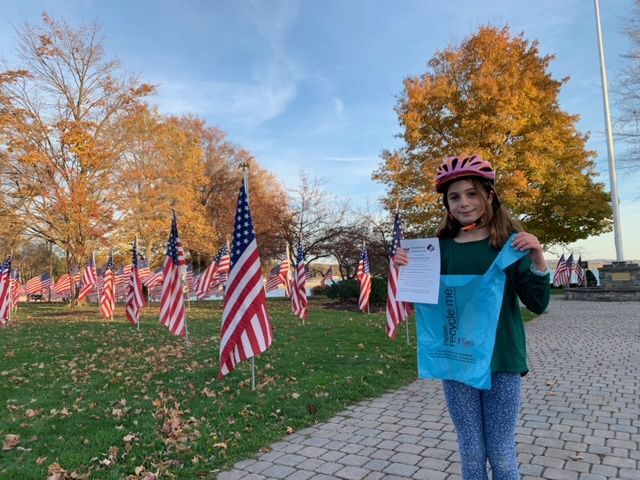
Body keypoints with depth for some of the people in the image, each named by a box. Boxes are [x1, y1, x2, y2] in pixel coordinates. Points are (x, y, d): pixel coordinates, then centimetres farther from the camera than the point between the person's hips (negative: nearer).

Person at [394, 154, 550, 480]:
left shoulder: (510, 242, -3)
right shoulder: (441, 247, 2)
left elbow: (538, 305, -4)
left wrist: (538, 261, -21)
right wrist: (406, 272, -9)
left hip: (502, 361, -1)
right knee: (471, 452, 13)